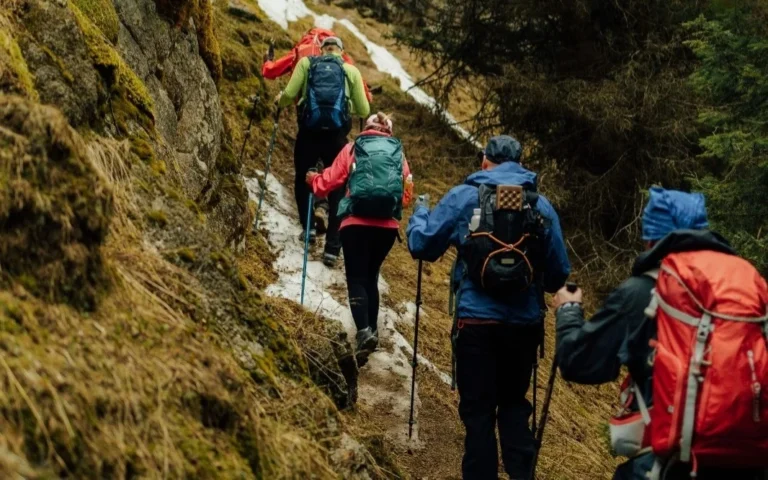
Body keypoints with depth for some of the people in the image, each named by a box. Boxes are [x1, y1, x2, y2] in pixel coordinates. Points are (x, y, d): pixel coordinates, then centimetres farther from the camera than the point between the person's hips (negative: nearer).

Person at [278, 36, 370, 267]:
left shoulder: (306, 63, 7)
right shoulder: (351, 71, 9)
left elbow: (289, 94, -1)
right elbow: (364, 111, 8)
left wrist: (280, 101, 22)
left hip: (308, 133, 0)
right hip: (336, 136, 0)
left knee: (302, 180, 25)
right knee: (337, 189, 8)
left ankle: (308, 226, 17)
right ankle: (332, 247, 3)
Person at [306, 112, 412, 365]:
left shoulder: (353, 148, 9)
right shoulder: (398, 153, 14)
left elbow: (329, 181, 9)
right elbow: (407, 195, 12)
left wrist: (312, 179, 31)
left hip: (357, 223, -3)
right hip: (388, 226, 3)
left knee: (356, 279, -1)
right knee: (371, 277, 20)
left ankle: (363, 331, -20)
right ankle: (372, 330, 19)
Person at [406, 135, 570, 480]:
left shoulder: (463, 197, -4)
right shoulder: (542, 205, 3)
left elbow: (422, 246, 1)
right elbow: (559, 273, 7)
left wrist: (420, 212, 21)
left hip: (477, 321, -3)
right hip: (525, 322, 3)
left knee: (478, 410, 7)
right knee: (514, 403, 19)